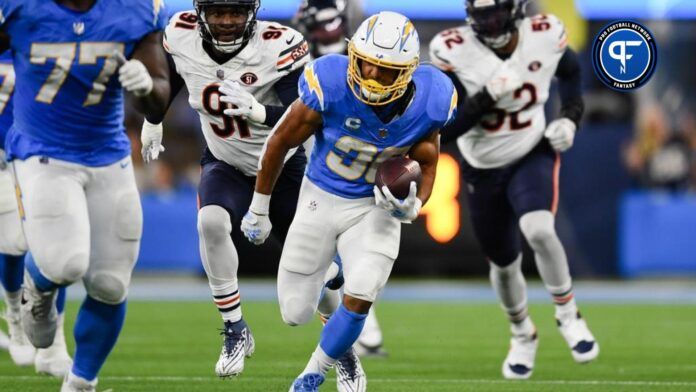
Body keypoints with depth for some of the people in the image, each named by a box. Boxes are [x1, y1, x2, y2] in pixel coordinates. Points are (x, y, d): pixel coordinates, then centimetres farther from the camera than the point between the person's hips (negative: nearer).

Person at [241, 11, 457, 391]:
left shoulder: (427, 103, -19)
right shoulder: (331, 87, -27)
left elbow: (426, 163, 1)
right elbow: (280, 142, -10)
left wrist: (412, 206, -21)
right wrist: (258, 210, 0)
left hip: (376, 206, 0)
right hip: (321, 199, 0)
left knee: (359, 299, -17)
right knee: (295, 313, 3)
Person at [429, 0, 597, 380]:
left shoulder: (545, 36, -15)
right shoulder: (453, 52, -21)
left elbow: (571, 73, 9)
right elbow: (443, 129, -21)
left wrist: (569, 118, -7)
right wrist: (486, 98, -34)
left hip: (533, 155, -1)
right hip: (484, 170, 1)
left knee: (537, 230, -30)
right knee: (504, 263, 15)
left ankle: (568, 315, -7)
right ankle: (522, 336, 44)